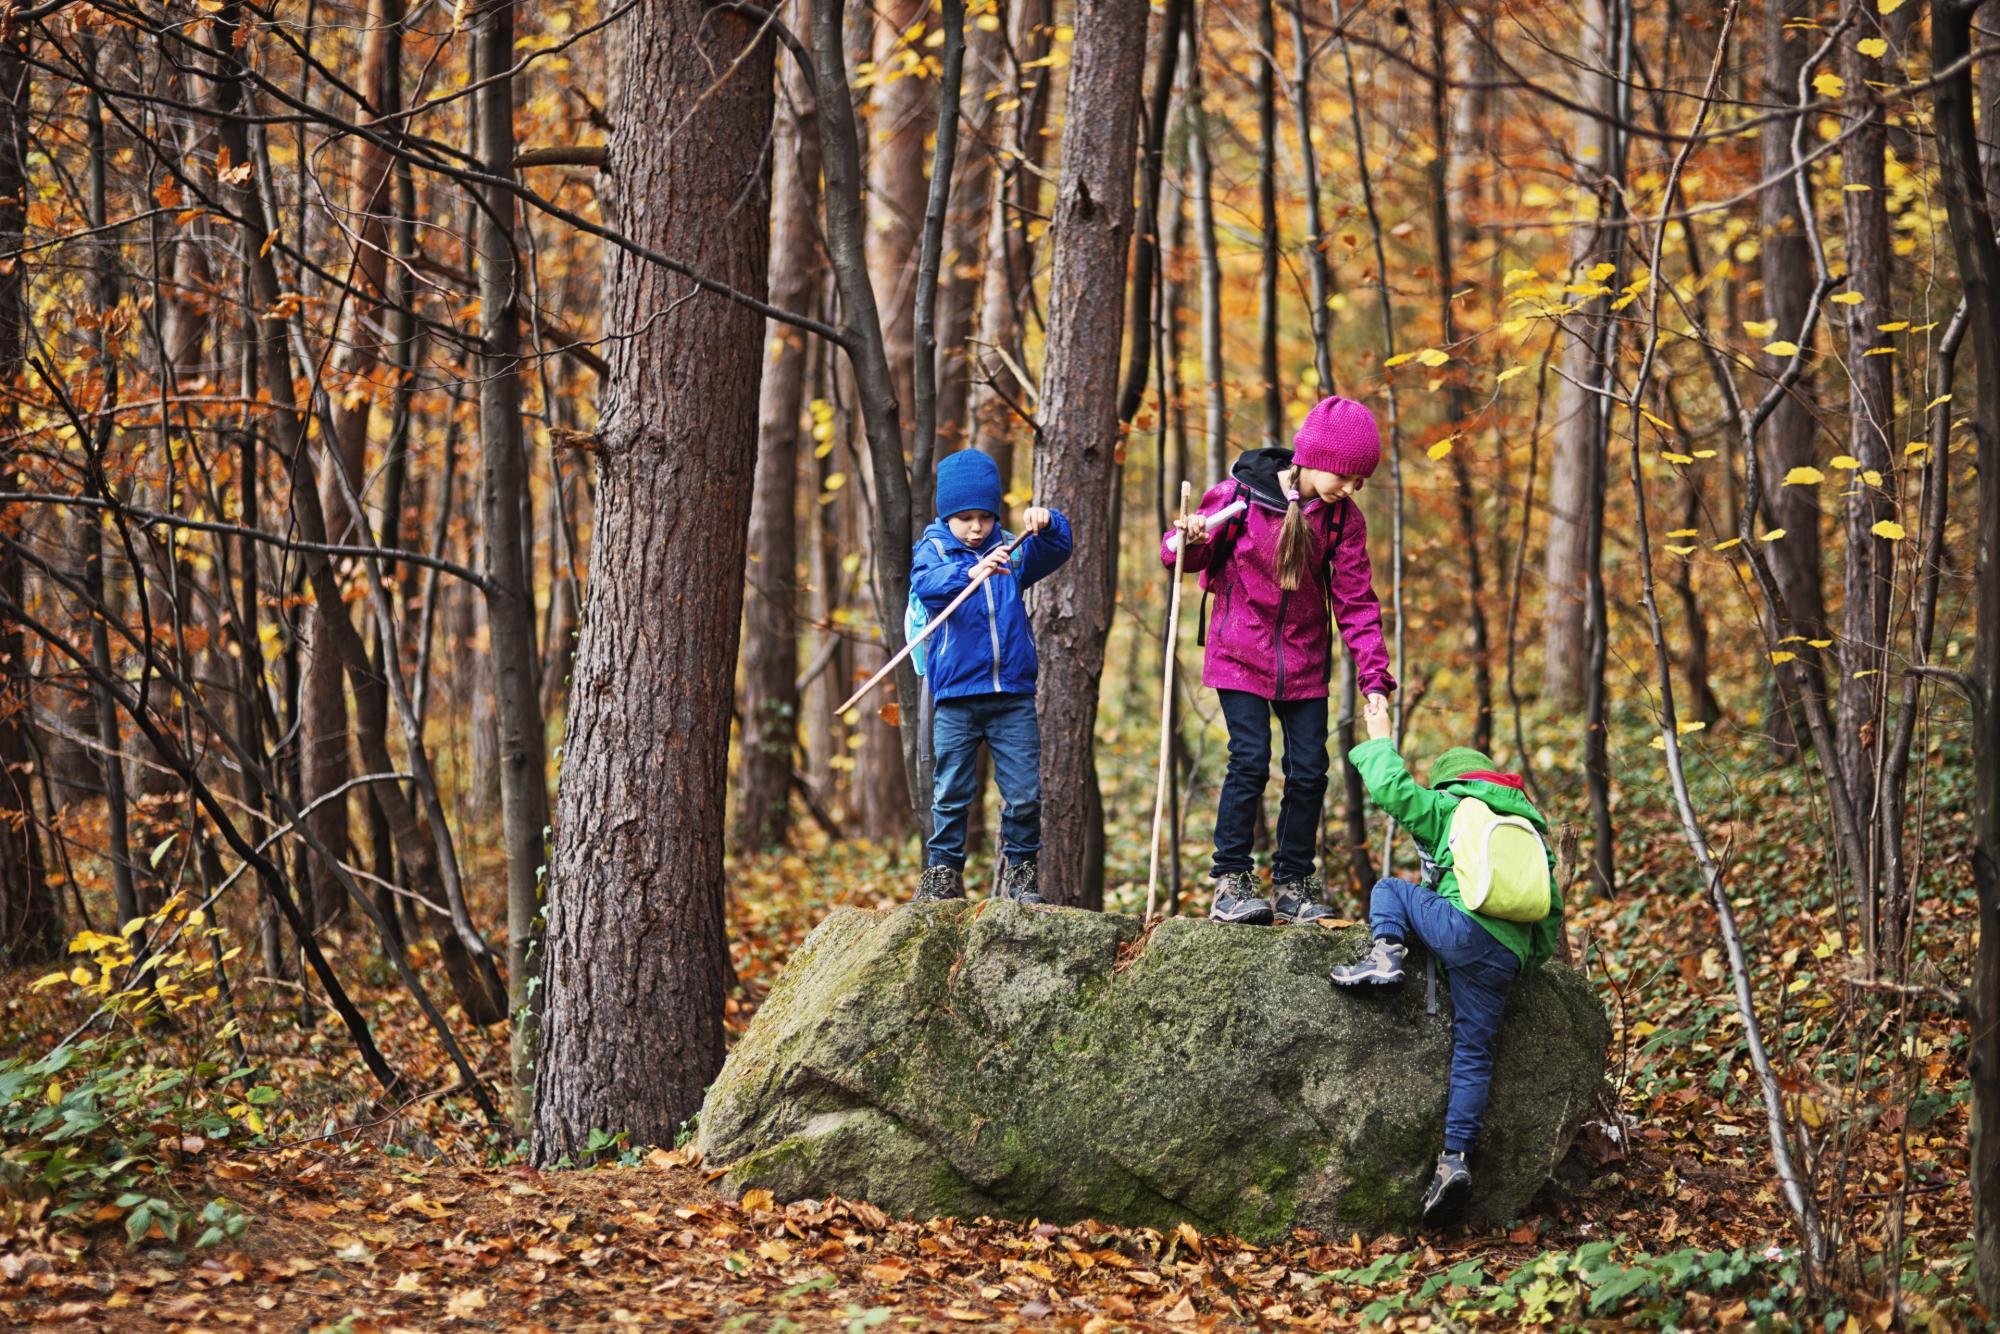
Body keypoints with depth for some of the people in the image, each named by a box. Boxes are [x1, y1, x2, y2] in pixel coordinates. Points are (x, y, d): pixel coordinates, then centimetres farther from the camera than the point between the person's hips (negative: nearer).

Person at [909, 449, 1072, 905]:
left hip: (1013, 695, 2)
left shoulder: (1011, 550, 11)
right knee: (951, 792, 1)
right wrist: (970, 572, -39)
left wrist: (1047, 524, -22)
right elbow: (928, 584, -18)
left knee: (1024, 793, 1)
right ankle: (943, 874, 11)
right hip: (955, 695, -2)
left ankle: (1019, 874, 12)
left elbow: (1056, 550, 1)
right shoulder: (933, 550, 2)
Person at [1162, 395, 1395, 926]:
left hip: (1304, 660, 3)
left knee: (1309, 770, 1)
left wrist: (1375, 678, -11)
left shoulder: (1342, 517, -4)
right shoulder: (1239, 493, -13)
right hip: (1241, 656, -3)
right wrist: (1187, 541, -25)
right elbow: (1190, 557, 0)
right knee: (1250, 762, -12)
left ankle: (1293, 884, 14)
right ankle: (1231, 883, -3)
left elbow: (1355, 601, -3)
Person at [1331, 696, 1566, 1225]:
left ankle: (1386, 954, -6)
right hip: (1508, 958, 5)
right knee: (1473, 1054, 5)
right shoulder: (1532, 826, 29)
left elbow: (1392, 789, 3)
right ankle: (1455, 1158, -8)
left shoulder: (1449, 808, 12)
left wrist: (1379, 742, 21)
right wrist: (1534, 958, 33)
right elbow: (1551, 905, 26)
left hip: (1463, 925, -5)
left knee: (1389, 889, 21)